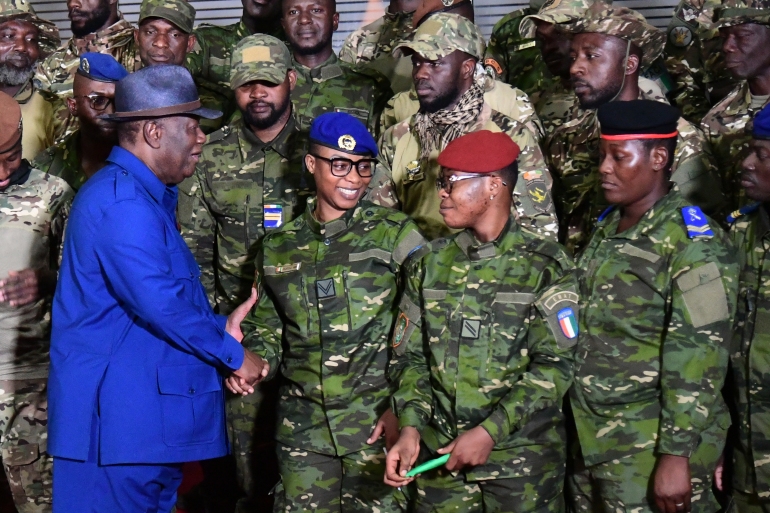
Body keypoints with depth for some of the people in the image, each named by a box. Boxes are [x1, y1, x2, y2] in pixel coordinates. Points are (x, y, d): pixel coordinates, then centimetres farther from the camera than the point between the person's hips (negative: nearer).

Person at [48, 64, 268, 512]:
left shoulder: (149, 198, 17)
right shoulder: (122, 202, -18)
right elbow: (160, 303, -24)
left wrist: (219, 328, 4)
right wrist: (233, 354, -12)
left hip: (151, 416, 10)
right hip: (118, 418, -10)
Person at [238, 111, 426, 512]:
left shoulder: (397, 235, -1)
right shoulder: (278, 247, 10)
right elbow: (265, 325, 18)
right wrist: (254, 359, -2)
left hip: (378, 421, -3)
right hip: (302, 425, 3)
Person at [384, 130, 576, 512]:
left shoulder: (545, 266, -5)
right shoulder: (430, 264, 6)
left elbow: (554, 365, -10)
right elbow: (410, 355, 6)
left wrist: (489, 432, -18)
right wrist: (410, 428, -9)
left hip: (522, 456, -3)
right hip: (439, 455, 3)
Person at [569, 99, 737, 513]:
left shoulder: (693, 245, -14)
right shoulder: (606, 229, 9)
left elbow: (696, 359, -18)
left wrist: (677, 456, -20)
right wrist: (580, 427, 14)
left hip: (651, 447, -7)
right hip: (589, 438, 7)